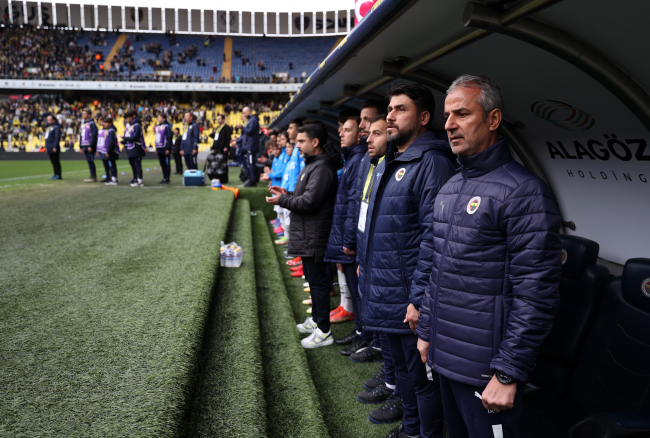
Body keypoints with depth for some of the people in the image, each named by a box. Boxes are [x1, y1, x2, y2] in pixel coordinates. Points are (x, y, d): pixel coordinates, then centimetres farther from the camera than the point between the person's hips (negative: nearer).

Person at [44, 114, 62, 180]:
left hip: (54, 148, -9)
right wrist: (46, 146, 20)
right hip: (49, 148, 9)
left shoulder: (56, 127, -8)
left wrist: (55, 147, -22)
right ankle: (55, 174, 15)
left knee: (56, 162, -9)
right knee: (53, 162, 11)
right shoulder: (48, 127, 21)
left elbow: (57, 138, -16)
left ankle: (58, 175, -7)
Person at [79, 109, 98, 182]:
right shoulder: (83, 124, 19)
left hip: (90, 146, -9)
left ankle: (94, 177, -7)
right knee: (89, 161, 9)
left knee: (90, 161, -9)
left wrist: (91, 146, -21)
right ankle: (92, 176, 13)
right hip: (84, 146, 9)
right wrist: (80, 146, 19)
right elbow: (81, 135, 23)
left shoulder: (91, 124, -9)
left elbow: (94, 135, -17)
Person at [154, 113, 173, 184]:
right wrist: (156, 148, 21)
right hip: (159, 149, 9)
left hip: (165, 149, -9)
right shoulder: (158, 126, 17)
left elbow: (169, 137, -15)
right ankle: (164, 178, 16)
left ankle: (167, 179, -1)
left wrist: (168, 148, -19)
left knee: (166, 164, -3)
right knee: (162, 164, 11)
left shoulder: (166, 126, -10)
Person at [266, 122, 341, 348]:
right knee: (313, 278, 20)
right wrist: (288, 194, 7)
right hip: (307, 235, 11)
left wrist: (282, 200, -13)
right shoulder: (313, 164, 15)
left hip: (314, 237, -11)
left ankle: (324, 332, 8)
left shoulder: (322, 168, -20)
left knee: (318, 281, -3)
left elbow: (309, 202, -25)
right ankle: (316, 320, 36)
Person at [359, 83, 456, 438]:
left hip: (410, 298, -9)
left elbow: (433, 235, -23)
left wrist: (419, 299, -23)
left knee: (422, 376, 8)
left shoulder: (432, 162, -17)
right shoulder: (389, 162, 13)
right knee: (402, 367, 24)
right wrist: (368, 265, 17)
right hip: (385, 291, 9)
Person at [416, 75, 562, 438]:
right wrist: (427, 331, 16)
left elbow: (536, 295, -19)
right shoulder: (449, 189, 10)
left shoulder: (524, 191, -16)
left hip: (486, 368, -7)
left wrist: (509, 373, -18)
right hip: (444, 355, 8)